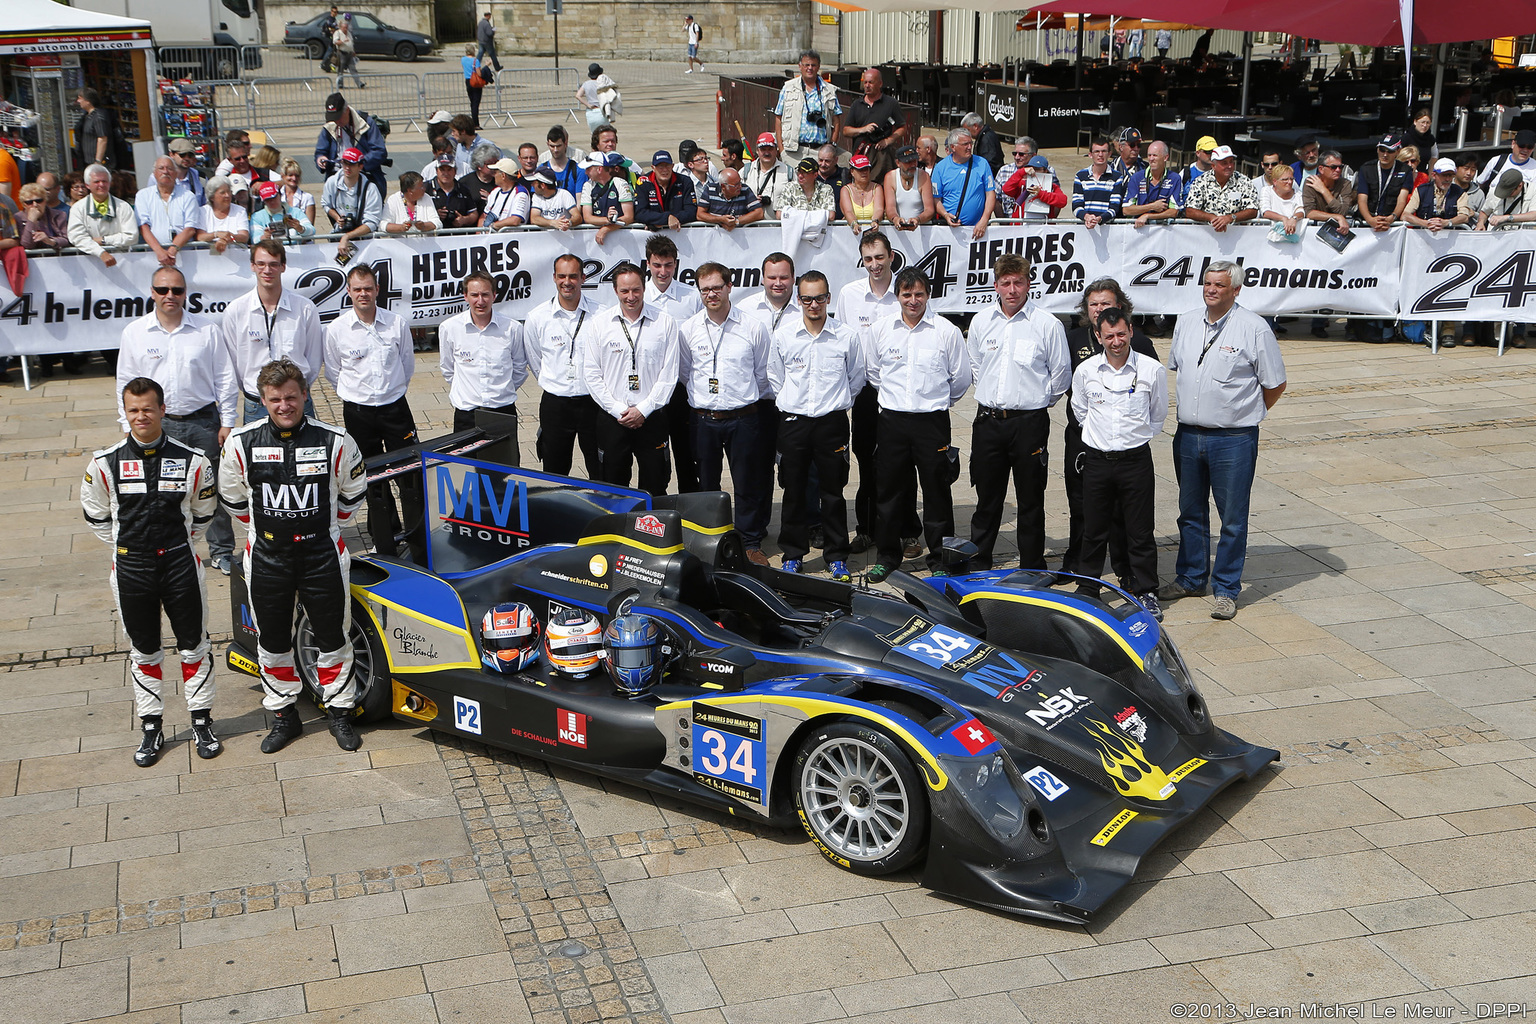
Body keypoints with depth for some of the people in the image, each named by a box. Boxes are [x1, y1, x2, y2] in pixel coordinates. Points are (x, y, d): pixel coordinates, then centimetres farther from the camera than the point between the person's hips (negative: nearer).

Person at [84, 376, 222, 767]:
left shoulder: (191, 460, -4)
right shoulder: (105, 463, -4)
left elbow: (203, 511, 11)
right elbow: (96, 515, 9)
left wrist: (178, 542, 8)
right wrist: (129, 545, 7)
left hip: (180, 564, 0)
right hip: (131, 569, 1)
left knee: (194, 646, 8)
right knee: (143, 652, 11)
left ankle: (202, 722, 23)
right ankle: (151, 728, 24)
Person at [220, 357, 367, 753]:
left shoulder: (335, 441, -8)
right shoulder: (241, 443, -6)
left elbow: (352, 494, 9)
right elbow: (233, 498, 11)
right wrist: (263, 528, 12)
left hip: (322, 555, -1)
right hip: (266, 558, 1)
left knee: (333, 637, 8)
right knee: (272, 641, 11)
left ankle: (339, 713, 25)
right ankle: (284, 716, 27)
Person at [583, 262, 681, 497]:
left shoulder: (665, 323, 0)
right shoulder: (600, 323, 2)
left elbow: (669, 373, -1)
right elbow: (592, 374, 2)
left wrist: (644, 409, -9)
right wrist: (618, 410, -7)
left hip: (651, 418, -1)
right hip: (612, 419, 1)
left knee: (655, 488, 3)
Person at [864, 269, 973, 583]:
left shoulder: (946, 331, -2)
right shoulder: (880, 330, 5)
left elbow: (961, 377, 7)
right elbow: (872, 372, 19)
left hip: (932, 420, -2)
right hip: (892, 420, 2)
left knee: (937, 491, 1)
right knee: (888, 490, 7)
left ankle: (940, 559, 12)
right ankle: (887, 555, 21)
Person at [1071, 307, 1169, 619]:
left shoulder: (1153, 370, -4)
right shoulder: (1085, 371, 0)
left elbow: (1158, 415, 12)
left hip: (1136, 460, -1)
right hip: (1097, 460, 1)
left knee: (1140, 531, 2)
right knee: (1094, 529, 8)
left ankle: (1145, 591, 14)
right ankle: (1087, 588, 22)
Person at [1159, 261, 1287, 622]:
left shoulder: (1254, 328, -8)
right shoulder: (1186, 323, 8)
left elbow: (1275, 385, -2)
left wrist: (1242, 413, 5)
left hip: (1233, 440, -5)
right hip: (1187, 436, 5)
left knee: (1232, 518, 1)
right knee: (1191, 512, 16)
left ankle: (1226, 589, 11)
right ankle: (1191, 579, 30)